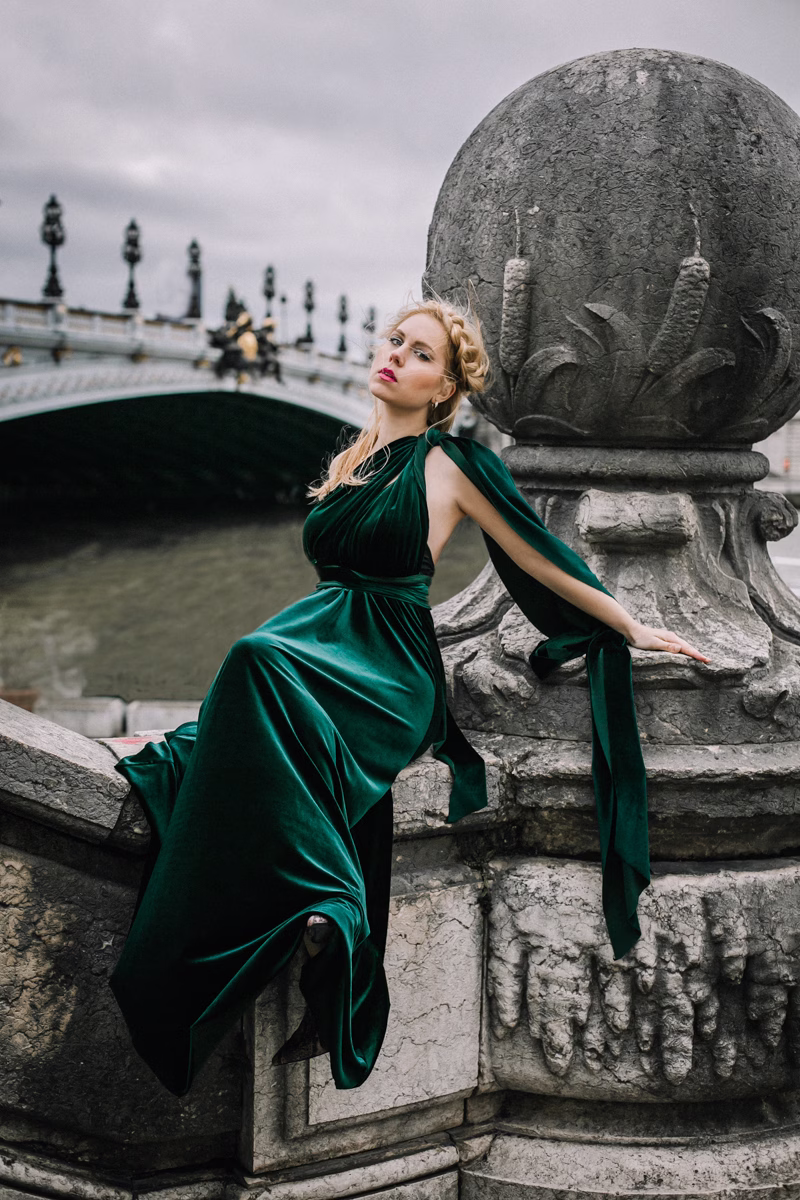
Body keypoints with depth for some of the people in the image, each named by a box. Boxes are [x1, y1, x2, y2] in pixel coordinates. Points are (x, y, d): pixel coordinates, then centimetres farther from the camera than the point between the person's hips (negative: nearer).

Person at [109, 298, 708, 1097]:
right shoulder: (351, 462, 19)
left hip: (392, 671, -6)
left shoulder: (450, 463, 1)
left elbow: (540, 557, 8)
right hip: (325, 640, 6)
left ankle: (317, 899, -32)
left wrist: (630, 626, 11)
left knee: (260, 659, -34)